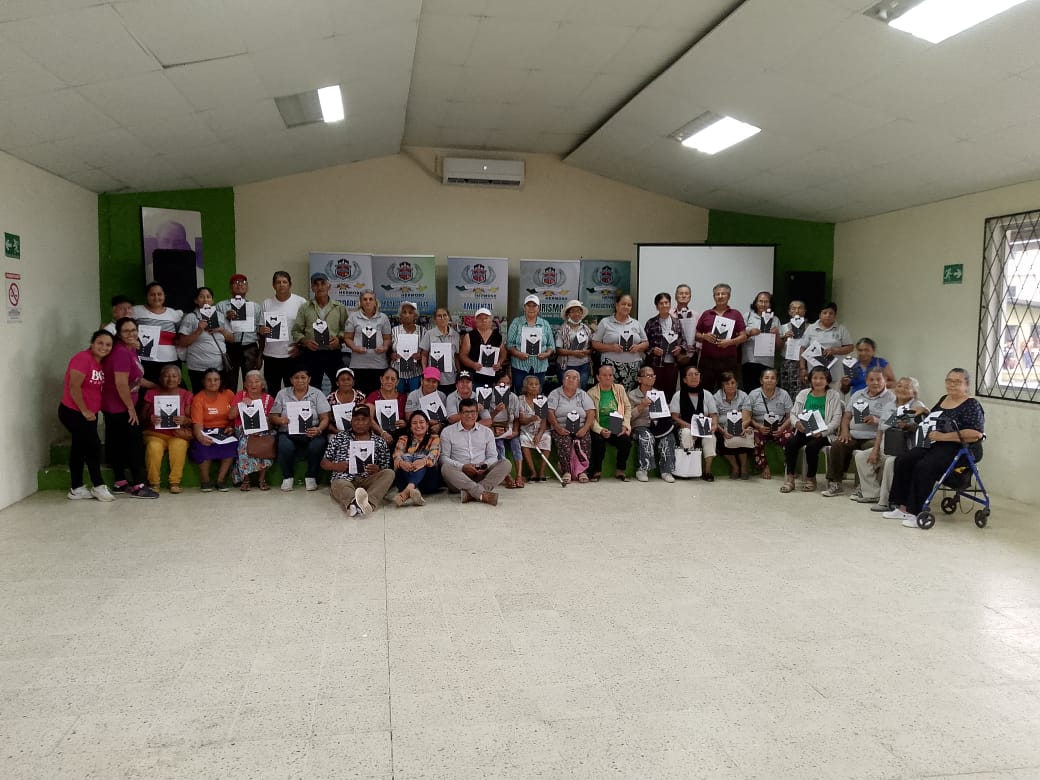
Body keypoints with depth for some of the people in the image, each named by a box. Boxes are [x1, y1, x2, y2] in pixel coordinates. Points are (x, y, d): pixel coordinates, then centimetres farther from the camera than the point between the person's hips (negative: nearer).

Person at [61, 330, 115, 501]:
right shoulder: (83, 358, -19)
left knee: (80, 448, 13)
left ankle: (76, 489, 21)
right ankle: (98, 486, 8)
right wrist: (84, 411, -17)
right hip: (73, 412, -9)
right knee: (94, 446, -5)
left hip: (89, 414, 9)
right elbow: (74, 387, -22)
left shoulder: (101, 363, 7)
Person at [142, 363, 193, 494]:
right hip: (155, 433, 0)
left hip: (178, 433, 0)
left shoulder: (186, 395, 9)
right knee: (153, 447, -34)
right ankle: (153, 482, -17)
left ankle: (175, 482, -21)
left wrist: (185, 420, -17)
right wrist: (149, 419, -15)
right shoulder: (151, 393, 9)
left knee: (179, 446, -35)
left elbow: (192, 421, 6)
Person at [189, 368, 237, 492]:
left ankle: (221, 479, -14)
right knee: (203, 445, -34)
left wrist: (232, 427, -12)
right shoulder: (198, 398, -6)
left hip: (225, 431, 2)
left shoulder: (228, 394, 5)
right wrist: (200, 436, -39)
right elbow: (197, 422, -18)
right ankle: (205, 480, -11)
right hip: (206, 432, -2)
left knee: (232, 444, -30)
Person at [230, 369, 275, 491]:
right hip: (243, 430, 0)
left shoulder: (269, 398, 9)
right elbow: (231, 416, 0)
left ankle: (262, 479, -20)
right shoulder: (240, 395, 9)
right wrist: (241, 403, -14)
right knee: (245, 442, -33)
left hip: (263, 430, 1)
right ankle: (245, 479, -23)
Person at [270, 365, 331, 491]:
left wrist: (319, 429, -20)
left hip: (312, 433, 0)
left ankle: (311, 477, -4)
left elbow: (325, 418, 1)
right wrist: (280, 420, -16)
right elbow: (272, 416, 8)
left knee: (317, 447, -33)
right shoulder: (282, 394, 11)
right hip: (288, 433, 1)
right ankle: (287, 477, -3)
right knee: (285, 447, -33)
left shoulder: (317, 394, 7)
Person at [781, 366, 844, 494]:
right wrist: (796, 422, -12)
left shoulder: (834, 395, 4)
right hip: (803, 431, 3)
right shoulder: (803, 394, 14)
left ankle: (811, 479, -10)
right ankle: (789, 478, -18)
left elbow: (836, 419, -4)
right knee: (790, 443, -26)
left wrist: (822, 431, -19)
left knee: (812, 446, -32)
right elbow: (793, 413, 13)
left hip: (824, 433, -3)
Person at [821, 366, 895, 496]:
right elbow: (847, 416, 18)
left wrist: (877, 421, -22)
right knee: (836, 445, -22)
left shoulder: (891, 398, 4)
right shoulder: (857, 395, 21)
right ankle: (834, 483, -15)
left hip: (875, 438, -4)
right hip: (853, 436, 4)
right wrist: (845, 431, 1)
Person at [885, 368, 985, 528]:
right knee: (902, 461, -11)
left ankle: (917, 513, -19)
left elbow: (976, 434, -21)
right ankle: (903, 507, -8)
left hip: (959, 449, -8)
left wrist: (943, 436, -21)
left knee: (924, 467, -29)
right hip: (935, 445, 8)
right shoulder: (943, 399, 16)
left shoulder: (971, 405, -9)